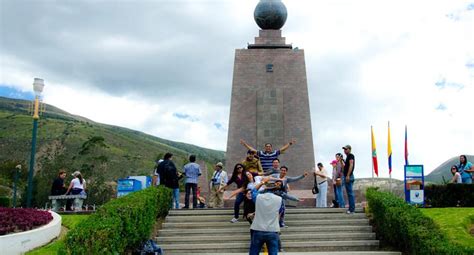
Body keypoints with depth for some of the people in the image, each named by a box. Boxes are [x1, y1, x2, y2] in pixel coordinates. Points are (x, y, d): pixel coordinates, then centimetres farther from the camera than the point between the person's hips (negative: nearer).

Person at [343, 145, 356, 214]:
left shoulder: (350, 155, -7)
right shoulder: (348, 156, 21)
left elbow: (351, 165, -18)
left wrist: (348, 176, -25)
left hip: (348, 176, -10)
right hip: (346, 176, 10)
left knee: (350, 193, -10)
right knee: (350, 193, 10)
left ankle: (352, 209, -11)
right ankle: (351, 209, 13)